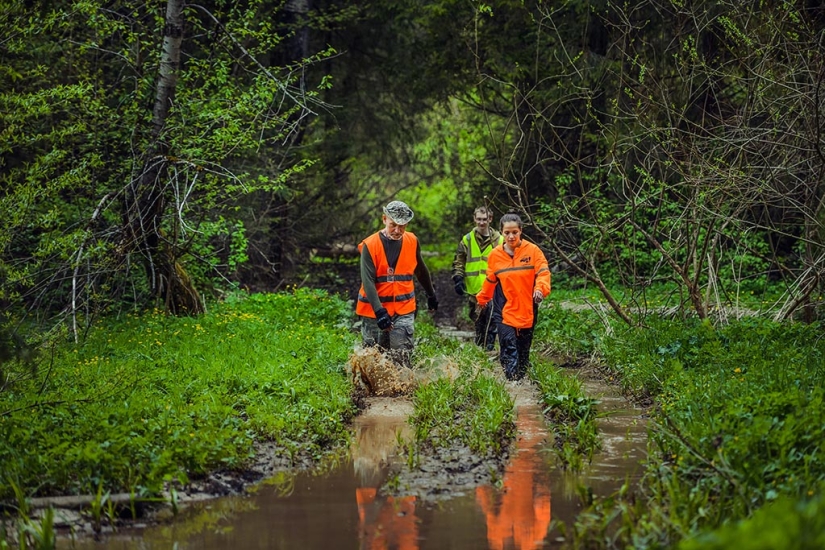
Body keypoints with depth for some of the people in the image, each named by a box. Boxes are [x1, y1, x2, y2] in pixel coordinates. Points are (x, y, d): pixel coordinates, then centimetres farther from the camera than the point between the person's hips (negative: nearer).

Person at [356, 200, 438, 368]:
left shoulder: (412, 241, 2)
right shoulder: (370, 245, -11)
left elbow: (421, 270, 20)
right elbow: (368, 282, -17)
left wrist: (431, 294, 31)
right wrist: (379, 312, -27)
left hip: (403, 310, 2)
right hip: (374, 310, -2)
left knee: (402, 357, -10)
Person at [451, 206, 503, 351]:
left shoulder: (498, 240, 4)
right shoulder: (467, 240, 6)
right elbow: (458, 263, 9)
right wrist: (458, 279, -4)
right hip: (474, 290, 2)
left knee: (491, 324, -8)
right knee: (478, 324, 12)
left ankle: (489, 350, -2)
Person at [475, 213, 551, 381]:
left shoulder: (532, 250, -4)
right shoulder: (495, 255, 3)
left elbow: (543, 272, -12)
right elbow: (490, 281, 17)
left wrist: (540, 289, -32)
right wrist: (482, 300, 28)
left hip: (527, 311, 0)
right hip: (504, 311, 0)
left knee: (524, 350, 10)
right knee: (509, 348, -13)